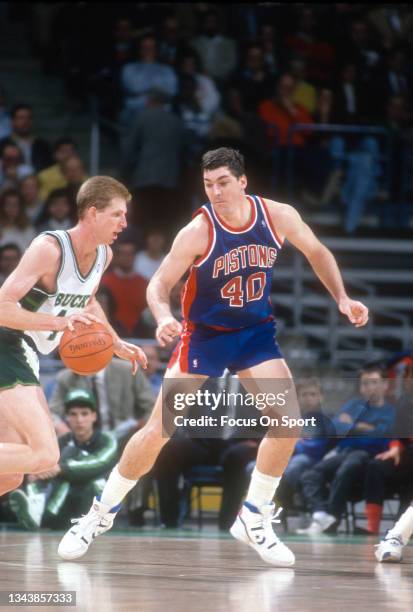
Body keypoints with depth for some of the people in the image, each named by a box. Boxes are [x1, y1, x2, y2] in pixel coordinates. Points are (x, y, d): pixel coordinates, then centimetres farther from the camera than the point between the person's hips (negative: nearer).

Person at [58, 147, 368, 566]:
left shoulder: (278, 216, -12)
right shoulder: (198, 232, -21)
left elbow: (316, 252, 7)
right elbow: (159, 283, -18)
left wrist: (342, 299, -1)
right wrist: (163, 318, -38)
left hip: (256, 331, 3)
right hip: (203, 334, -3)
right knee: (158, 430, -7)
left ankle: (254, 520, 3)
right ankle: (101, 512, 9)